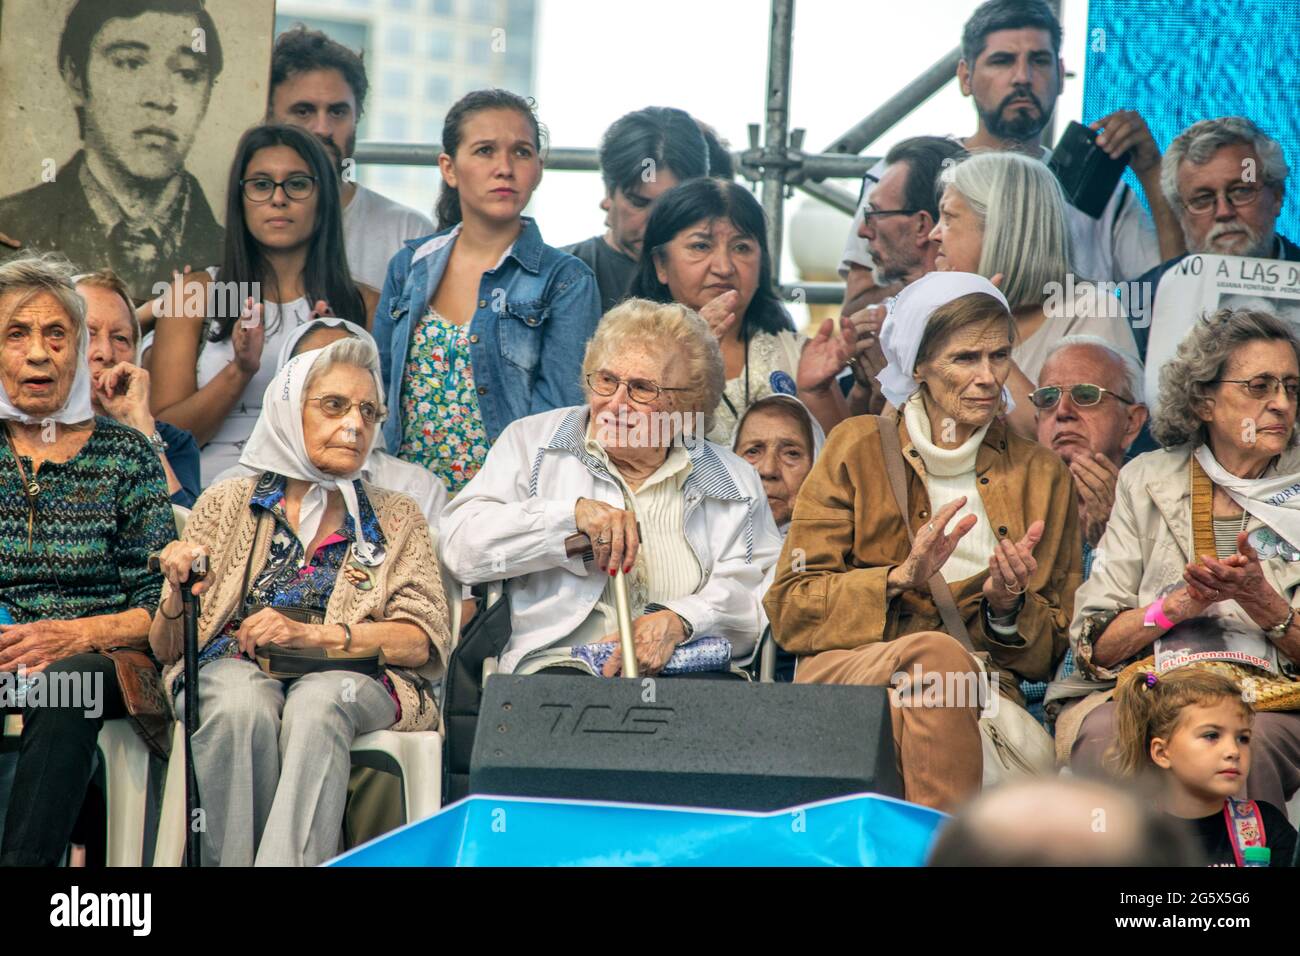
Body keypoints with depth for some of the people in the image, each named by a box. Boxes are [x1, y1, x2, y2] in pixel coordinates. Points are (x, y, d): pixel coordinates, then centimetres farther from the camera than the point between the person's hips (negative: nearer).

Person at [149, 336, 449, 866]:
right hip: (235, 667, 0)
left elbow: (421, 640, 3)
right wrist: (178, 596, -10)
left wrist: (314, 635, -12)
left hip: (348, 677, 0)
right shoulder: (226, 504, 17)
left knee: (317, 703, -36)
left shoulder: (396, 519, 18)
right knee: (243, 702, -36)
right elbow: (167, 648, 14)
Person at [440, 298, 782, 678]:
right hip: (561, 662, -3)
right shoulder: (531, 441, 17)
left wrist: (677, 622, -15)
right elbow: (461, 547, 4)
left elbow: (754, 594, 5)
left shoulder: (735, 482, 19)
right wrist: (572, 514, -8)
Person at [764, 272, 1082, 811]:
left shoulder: (1040, 475, 17)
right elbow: (790, 608, 4)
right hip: (845, 674, -1)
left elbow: (1047, 654, 19)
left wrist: (1008, 607, -4)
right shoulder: (859, 448, 11)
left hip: (980, 695, 1)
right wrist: (899, 579, -10)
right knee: (936, 653, -38)